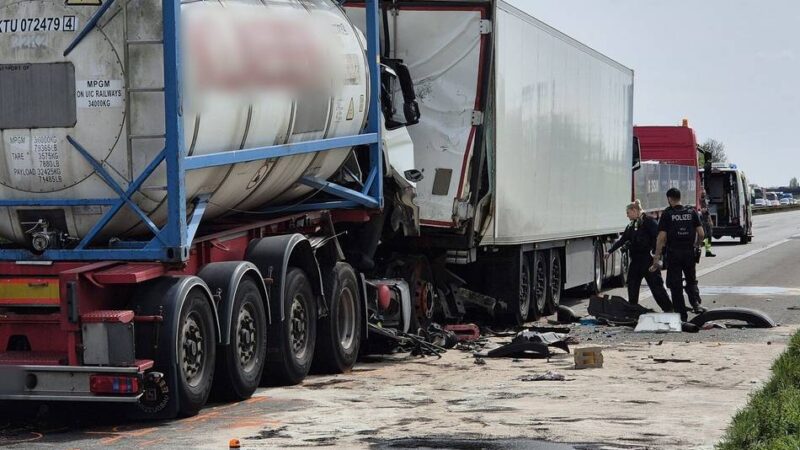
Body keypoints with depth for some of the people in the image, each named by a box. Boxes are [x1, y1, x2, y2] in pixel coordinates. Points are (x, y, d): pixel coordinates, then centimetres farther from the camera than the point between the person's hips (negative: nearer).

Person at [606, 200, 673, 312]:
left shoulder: (648, 221, -9)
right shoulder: (631, 225, 17)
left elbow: (658, 236, -16)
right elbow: (622, 240, 25)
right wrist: (610, 251, 27)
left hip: (647, 259, -9)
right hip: (635, 260, 9)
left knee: (656, 284, -6)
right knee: (632, 284, 10)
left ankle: (668, 309, -2)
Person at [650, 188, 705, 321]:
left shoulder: (667, 214, -6)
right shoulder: (692, 212, 4)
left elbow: (661, 237, -10)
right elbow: (701, 234, 1)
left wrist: (657, 257, -8)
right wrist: (696, 246, 20)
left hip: (674, 253, -3)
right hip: (690, 252, 3)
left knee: (676, 285, 5)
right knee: (691, 280, 21)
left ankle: (681, 314, 4)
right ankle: (696, 302, -3)